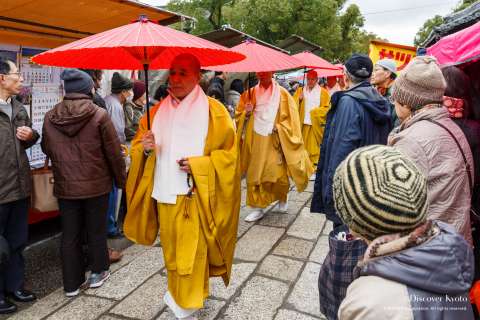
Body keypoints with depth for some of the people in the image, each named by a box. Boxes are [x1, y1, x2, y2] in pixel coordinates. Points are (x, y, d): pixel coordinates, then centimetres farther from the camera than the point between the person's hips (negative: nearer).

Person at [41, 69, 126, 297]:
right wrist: (121, 179, 2)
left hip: (65, 186, 3)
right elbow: (114, 152, -10)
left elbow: (46, 149, 12)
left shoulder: (50, 117, -3)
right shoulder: (99, 115, -14)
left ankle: (72, 284, 22)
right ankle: (98, 272, 30)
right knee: (96, 230, 14)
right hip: (96, 184, -3)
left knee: (69, 235, 12)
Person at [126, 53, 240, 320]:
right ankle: (176, 292, 39)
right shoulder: (157, 110, 9)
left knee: (191, 251, 2)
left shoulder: (212, 110, -5)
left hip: (195, 195, -4)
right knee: (171, 249, 17)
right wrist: (145, 149, -10)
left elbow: (229, 154, -6)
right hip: (164, 194, 5)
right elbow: (137, 147, 14)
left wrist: (198, 165, -19)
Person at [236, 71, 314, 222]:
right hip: (255, 141, 3)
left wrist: (279, 127, -15)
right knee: (254, 174, 2)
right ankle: (258, 207, 14)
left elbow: (291, 118, -1)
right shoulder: (250, 93, 7)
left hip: (274, 141, -2)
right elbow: (239, 114, 11)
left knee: (278, 173, -3)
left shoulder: (282, 94, -1)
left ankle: (283, 199, 27)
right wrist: (246, 113, -10)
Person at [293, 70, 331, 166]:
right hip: (303, 123, 3)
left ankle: (315, 164, 7)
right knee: (304, 147, 5)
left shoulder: (323, 92, 3)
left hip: (316, 125, -2)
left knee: (314, 146, -1)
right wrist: (299, 99, -11)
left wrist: (315, 112, -13)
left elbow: (327, 108, -3)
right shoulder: (300, 90, 13)